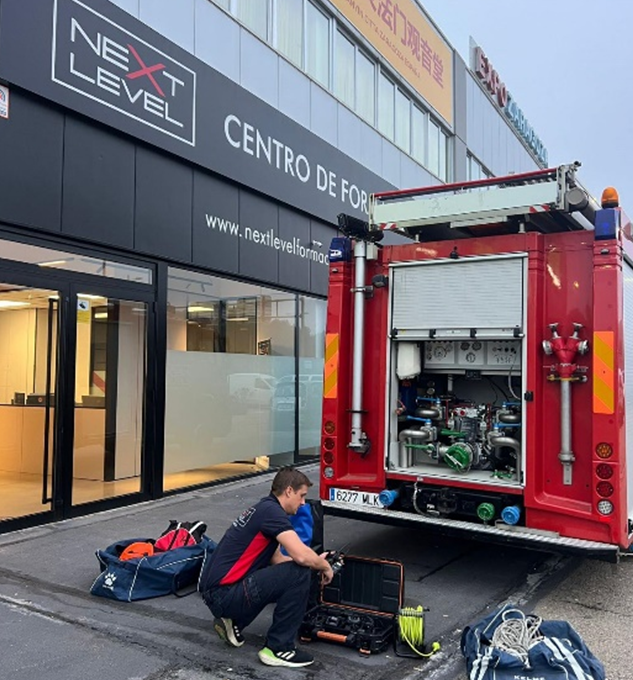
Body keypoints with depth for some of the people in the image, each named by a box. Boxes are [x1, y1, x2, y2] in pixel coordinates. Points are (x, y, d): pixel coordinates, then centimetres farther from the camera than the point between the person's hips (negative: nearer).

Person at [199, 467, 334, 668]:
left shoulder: (264, 509, 14)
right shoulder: (271, 510, -15)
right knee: (298, 574, -14)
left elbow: (276, 559, 23)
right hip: (224, 594, -10)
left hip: (216, 591, 10)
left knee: (283, 574, 23)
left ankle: (233, 621, 19)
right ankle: (278, 648, -2)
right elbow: (302, 556, -25)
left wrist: (317, 561, 17)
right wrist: (324, 566, -4)